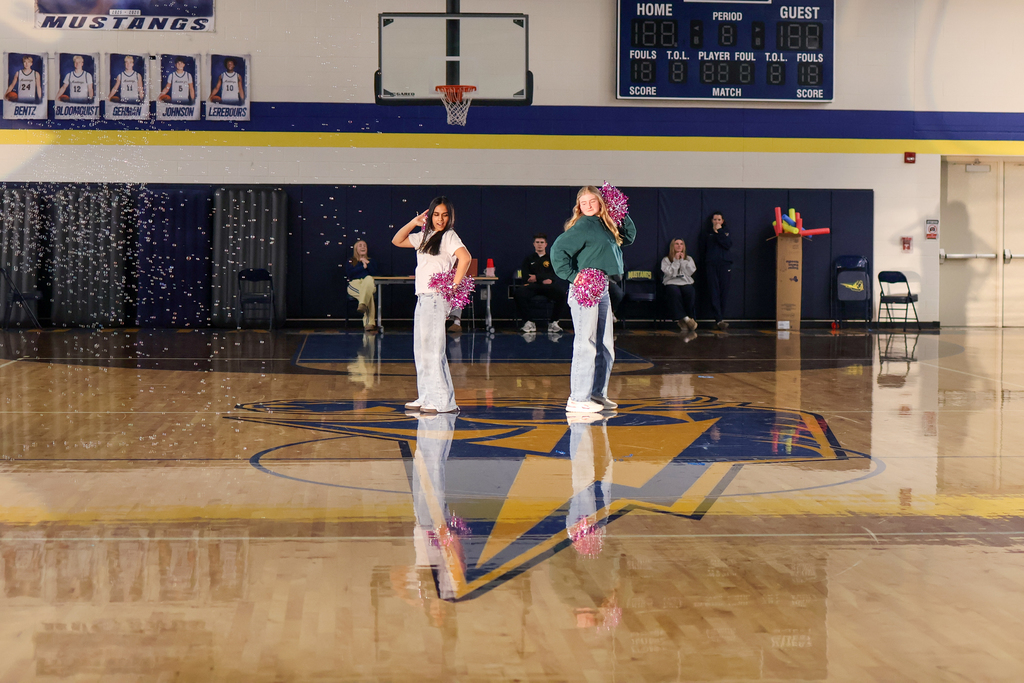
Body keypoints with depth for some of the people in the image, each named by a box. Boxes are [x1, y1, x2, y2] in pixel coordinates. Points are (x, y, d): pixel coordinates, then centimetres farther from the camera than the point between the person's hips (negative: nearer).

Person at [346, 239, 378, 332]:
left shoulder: (371, 261, 32)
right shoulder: (350, 261, 27)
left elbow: (374, 273, 11)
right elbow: (349, 273, 4)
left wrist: (367, 263, 2)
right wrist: (363, 266, 3)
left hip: (369, 285, 1)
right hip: (354, 284, -1)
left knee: (369, 279, -43)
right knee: (369, 296, -39)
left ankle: (362, 305, -65)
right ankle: (369, 323, -57)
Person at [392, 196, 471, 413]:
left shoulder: (449, 236, -5)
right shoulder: (425, 237, 17)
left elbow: (465, 258, -20)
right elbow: (397, 241, 24)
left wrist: (453, 287, -18)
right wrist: (414, 222, 12)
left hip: (437, 298, -8)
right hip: (422, 298, 8)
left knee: (433, 349, -9)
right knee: (421, 349, 10)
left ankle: (444, 402, -6)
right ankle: (427, 397, 16)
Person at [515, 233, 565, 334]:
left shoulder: (551, 259, 22)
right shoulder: (528, 259, 22)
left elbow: (552, 276, 7)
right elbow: (526, 277, 7)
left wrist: (537, 277, -6)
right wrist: (542, 280, -6)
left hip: (548, 287, 0)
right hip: (532, 286, 0)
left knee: (561, 292, -34)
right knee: (519, 292, -35)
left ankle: (554, 322, -20)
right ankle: (528, 322, -22)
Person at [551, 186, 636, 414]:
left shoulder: (605, 226, 13)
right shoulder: (583, 226, -12)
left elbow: (629, 237, 28)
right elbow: (558, 250, -20)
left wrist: (622, 215, 14)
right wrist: (572, 276, -21)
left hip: (602, 291, 9)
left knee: (605, 347, 13)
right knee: (586, 345, -9)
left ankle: (597, 394, 22)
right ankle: (577, 399, -6)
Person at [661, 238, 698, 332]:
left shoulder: (689, 259, 21)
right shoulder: (666, 260, 14)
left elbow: (690, 272, 3)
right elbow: (670, 273, -4)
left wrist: (683, 260, 2)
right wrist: (676, 261, -1)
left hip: (686, 283, 2)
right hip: (671, 283, -2)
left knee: (690, 293, -35)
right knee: (675, 293, -39)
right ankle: (684, 318, -34)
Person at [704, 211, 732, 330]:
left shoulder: (725, 231, 13)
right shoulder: (708, 232, 14)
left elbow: (728, 245, -5)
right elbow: (704, 249, 12)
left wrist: (719, 232, -6)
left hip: (724, 264, 1)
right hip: (711, 264, -1)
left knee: (723, 292, -2)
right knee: (714, 292, -12)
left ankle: (720, 319, 3)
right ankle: (719, 320, -21)